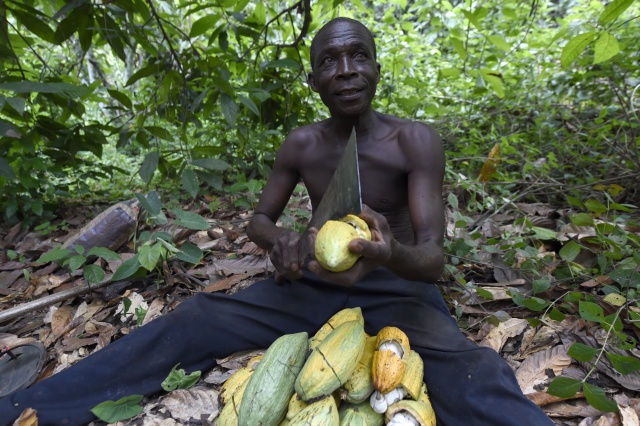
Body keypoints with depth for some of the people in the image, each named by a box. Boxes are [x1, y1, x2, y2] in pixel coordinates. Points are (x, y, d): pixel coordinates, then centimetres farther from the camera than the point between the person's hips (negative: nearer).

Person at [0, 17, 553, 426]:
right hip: (313, 284, 2)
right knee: (193, 320, -15)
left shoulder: (416, 141, -13)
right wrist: (278, 239, -18)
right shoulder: (300, 145, -3)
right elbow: (259, 218, 6)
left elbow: (433, 258, -20)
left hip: (395, 288, -1)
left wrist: (389, 254, -44)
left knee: (471, 374, -34)